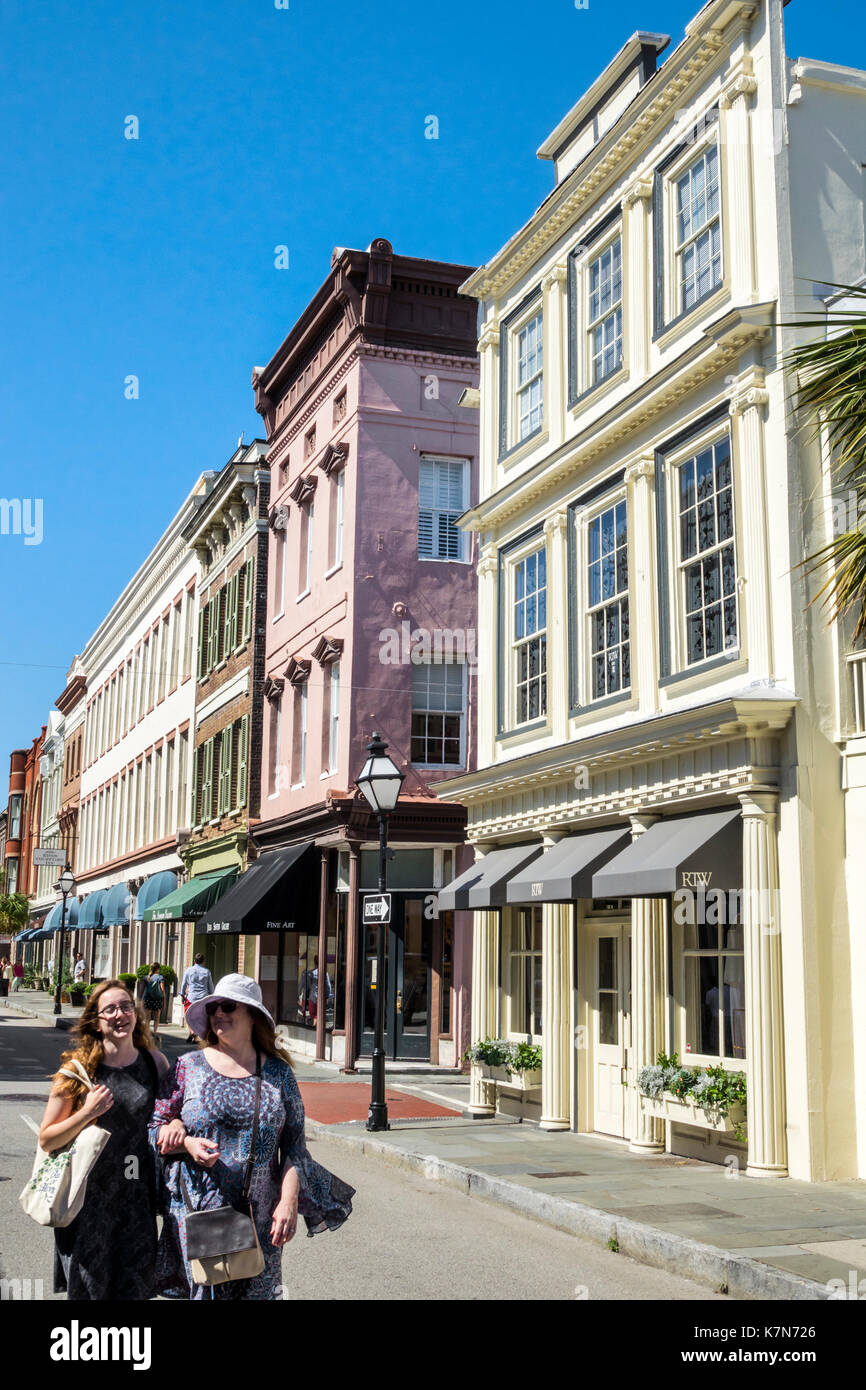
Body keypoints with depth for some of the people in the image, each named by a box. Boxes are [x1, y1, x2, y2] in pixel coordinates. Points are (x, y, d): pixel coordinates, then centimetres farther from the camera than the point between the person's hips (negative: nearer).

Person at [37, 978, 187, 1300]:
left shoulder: (155, 1063, -1)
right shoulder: (78, 1069, -7)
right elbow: (47, 1140, -3)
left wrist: (177, 1123, -10)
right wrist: (87, 1113, -18)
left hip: (137, 1199, 2)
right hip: (89, 1198, -2)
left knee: (134, 1289, 10)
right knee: (87, 1289, 10)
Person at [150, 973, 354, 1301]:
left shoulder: (278, 1072, 4)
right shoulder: (187, 1067, 4)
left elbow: (293, 1145, 4)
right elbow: (155, 1128, 5)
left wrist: (289, 1201, -6)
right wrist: (188, 1144, -14)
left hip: (260, 1214, 1)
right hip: (198, 1211, 0)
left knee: (260, 1292, 5)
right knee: (205, 1290, 0)